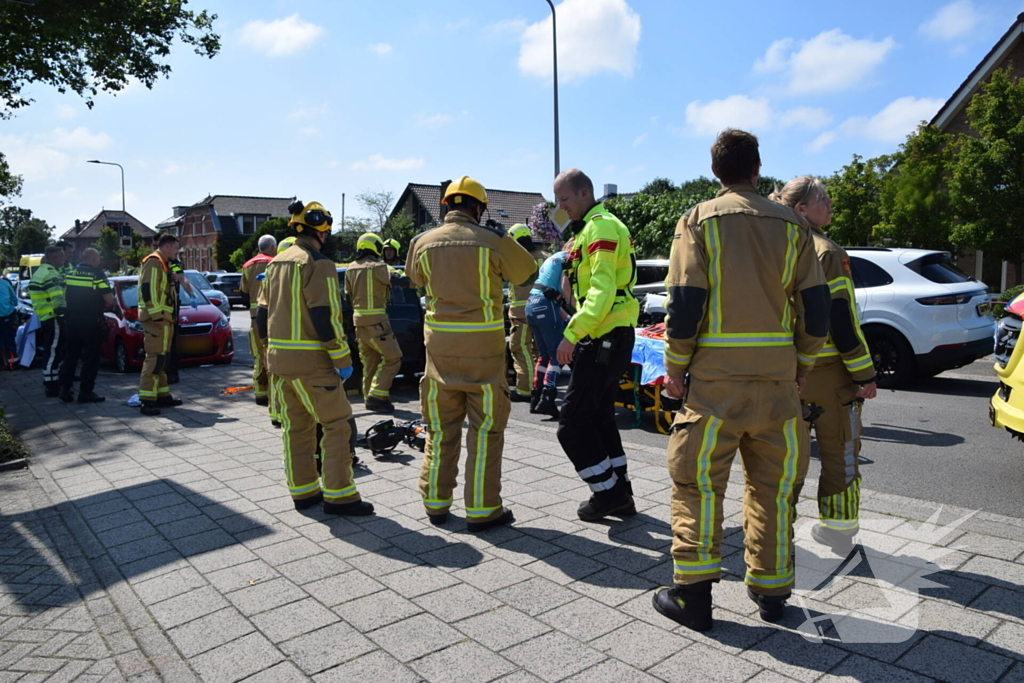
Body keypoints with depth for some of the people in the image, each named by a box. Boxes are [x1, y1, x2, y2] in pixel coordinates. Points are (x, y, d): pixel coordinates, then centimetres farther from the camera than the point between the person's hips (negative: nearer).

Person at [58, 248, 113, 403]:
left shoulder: (70, 273, 8)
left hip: (71, 319, 6)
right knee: (91, 357, 2)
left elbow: (64, 295, 13)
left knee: (70, 355, 14)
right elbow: (109, 299, -13)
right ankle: (86, 392, 3)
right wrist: (105, 305, 7)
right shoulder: (97, 274, -10)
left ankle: (65, 389, 14)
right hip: (91, 321, -6)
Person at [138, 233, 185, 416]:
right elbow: (148, 289, -20)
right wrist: (156, 315, -24)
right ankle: (147, 401, -12)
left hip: (164, 319, 11)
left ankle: (162, 395, 22)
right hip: (156, 319, -11)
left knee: (162, 358, 14)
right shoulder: (153, 262, -10)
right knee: (155, 358, -12)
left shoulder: (162, 264, 22)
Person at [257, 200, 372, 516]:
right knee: (337, 424, -1)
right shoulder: (318, 264, -13)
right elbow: (326, 317, -19)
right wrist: (343, 360, -14)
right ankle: (338, 496, 0)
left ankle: (303, 491, 22)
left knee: (295, 425, 14)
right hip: (311, 361, -9)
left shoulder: (276, 263, 13)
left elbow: (263, 313, 16)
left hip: (279, 358, 9)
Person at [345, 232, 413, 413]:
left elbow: (348, 296, 19)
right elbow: (397, 279, -23)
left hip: (359, 320, 8)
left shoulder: (351, 269, 13)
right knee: (392, 358, -3)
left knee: (370, 361, 15)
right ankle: (377, 396, -9)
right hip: (375, 320, -8)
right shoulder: (377, 267, -10)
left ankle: (370, 399, 18)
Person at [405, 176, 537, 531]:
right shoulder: (493, 241, -6)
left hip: (440, 344, 3)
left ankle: (436, 502, 22)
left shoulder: (424, 242, 3)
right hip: (482, 345, -3)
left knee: (441, 428, 14)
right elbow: (525, 270, 9)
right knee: (486, 428, 5)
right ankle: (482, 509, 9)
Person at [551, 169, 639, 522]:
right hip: (611, 337, 11)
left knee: (572, 421, -5)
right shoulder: (591, 228, 20)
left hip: (604, 339, -11)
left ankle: (608, 490, 4)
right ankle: (620, 492, 24)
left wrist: (572, 334, -28)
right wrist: (578, 330, 18)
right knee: (599, 415, 16)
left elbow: (602, 290, -24)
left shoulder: (601, 227, -13)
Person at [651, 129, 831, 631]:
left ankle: (693, 592, 10)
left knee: (698, 482, 7)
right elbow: (815, 307, 4)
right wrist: (802, 367, 15)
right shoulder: (790, 225, 6)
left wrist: (675, 369, -1)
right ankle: (771, 590, 26)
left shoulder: (700, 220, -2)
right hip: (778, 378, 3)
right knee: (774, 484, 15)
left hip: (716, 380, -3)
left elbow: (685, 303, -10)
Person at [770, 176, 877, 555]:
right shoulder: (827, 253, -12)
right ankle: (837, 532, 16)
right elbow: (842, 320, -17)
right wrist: (864, 374, -12)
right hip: (827, 369, -6)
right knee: (839, 452, 7)